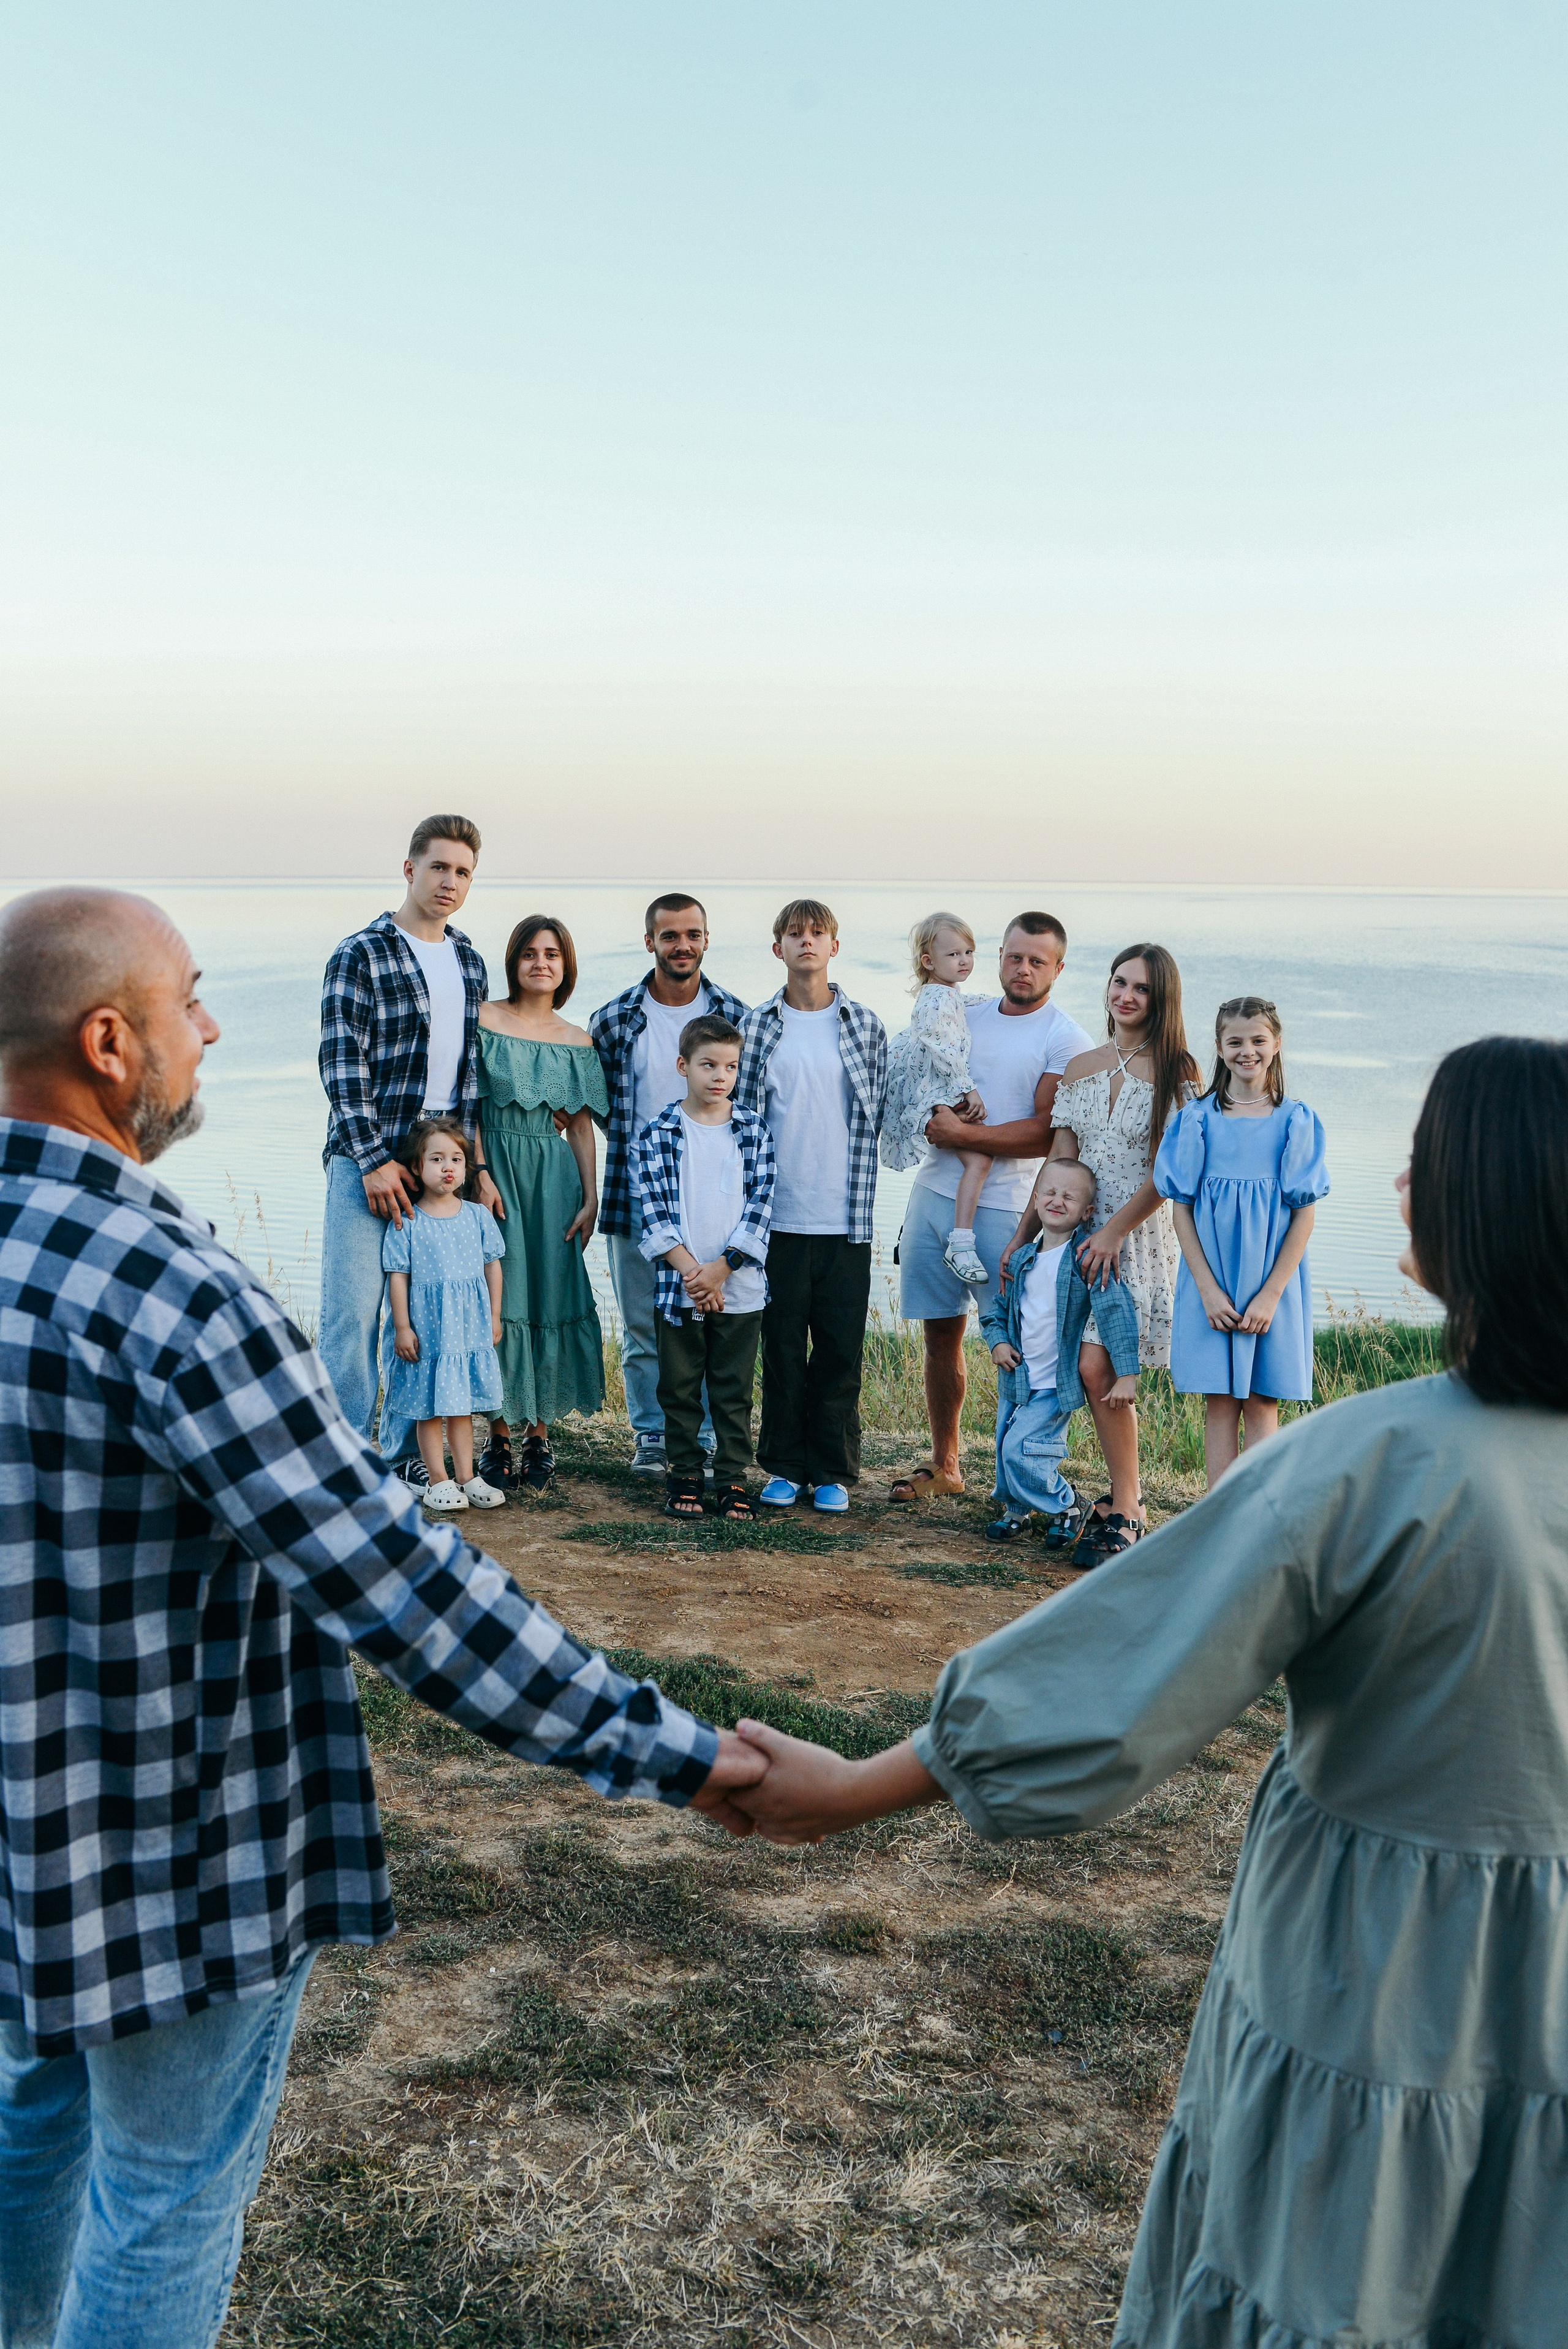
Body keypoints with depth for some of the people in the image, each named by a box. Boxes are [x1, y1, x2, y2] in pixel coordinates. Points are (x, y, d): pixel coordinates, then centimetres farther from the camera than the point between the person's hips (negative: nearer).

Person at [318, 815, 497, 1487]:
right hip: (368, 1159, -5)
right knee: (354, 1311, -4)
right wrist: (373, 1160, -14)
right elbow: (341, 1065, -9)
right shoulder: (360, 955, -4)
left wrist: (477, 1165, 11)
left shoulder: (469, 961, 15)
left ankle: (406, 1451, 17)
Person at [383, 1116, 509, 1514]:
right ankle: (438, 1480, 13)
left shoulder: (477, 1215, 3)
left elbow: (492, 1266, 10)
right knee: (430, 1407, 3)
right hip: (427, 1329, -3)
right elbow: (398, 1276, -5)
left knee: (462, 1404, 12)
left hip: (470, 1327, 3)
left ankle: (466, 1476, 21)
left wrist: (494, 1317, 10)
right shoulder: (406, 1223, -7)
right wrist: (402, 1327, -8)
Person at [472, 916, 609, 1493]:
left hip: (553, 1178, 3)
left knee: (551, 1296, 2)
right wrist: (481, 1175, -13)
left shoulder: (577, 1042, 10)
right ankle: (499, 1435, 5)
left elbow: (581, 1126, 10)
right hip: (495, 1169, -3)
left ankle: (539, 1433, 12)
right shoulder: (484, 1021, 0)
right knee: (500, 1297, -4)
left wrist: (590, 1198, 3)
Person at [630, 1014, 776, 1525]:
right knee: (680, 1388, 8)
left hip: (740, 1288, 1)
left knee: (735, 1390, 6)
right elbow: (653, 1210, -5)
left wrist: (721, 1268, -11)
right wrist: (690, 1271, -14)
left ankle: (732, 1478, 16)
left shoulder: (754, 1131, 3)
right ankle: (685, 1475, 20)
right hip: (679, 1287, 0)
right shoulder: (658, 1133, 0)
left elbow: (759, 1207, -2)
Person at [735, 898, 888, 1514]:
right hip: (778, 1216, 0)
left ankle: (833, 1472, 15)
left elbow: (879, 1115, 11)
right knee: (782, 1347, 6)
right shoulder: (756, 1026, 5)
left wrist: (858, 1193, 5)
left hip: (846, 1217, 0)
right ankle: (785, 1466, 18)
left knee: (841, 1350, 4)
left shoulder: (865, 1026, 6)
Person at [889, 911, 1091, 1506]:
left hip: (1005, 1208, -6)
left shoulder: (1065, 1040, -4)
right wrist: (932, 1117, 3)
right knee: (940, 1334, 11)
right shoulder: (965, 1018, 15)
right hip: (934, 1193, 6)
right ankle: (943, 1466, 23)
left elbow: (1047, 1134, -14)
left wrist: (960, 1133, -15)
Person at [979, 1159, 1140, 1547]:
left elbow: (1117, 1310, -21)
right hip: (1014, 1380, 6)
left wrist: (1126, 1374, -25)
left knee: (1021, 1452, -14)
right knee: (1005, 1450, 12)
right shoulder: (1022, 1259, 4)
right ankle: (1015, 1509, 39)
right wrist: (998, 1342, -2)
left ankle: (1067, 1506, 12)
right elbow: (996, 1308, 18)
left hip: (1055, 1386, -6)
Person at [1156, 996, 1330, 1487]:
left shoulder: (1295, 1121, 0)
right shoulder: (1197, 1119, 2)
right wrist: (1208, 1289, -9)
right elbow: (1182, 1208, 0)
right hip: (1212, 1284, 1)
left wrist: (1269, 1294, -10)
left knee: (1263, 1406, 2)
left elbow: (1305, 1214, -2)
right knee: (1220, 1406, 5)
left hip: (1272, 1282, -1)